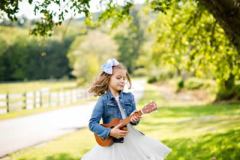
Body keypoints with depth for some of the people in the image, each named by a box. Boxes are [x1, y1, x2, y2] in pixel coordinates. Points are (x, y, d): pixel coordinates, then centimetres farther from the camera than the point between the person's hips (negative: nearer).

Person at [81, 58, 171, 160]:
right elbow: (92, 124, -13)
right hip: (112, 143, -4)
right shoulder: (103, 100, -10)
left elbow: (133, 118, 11)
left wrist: (135, 119, -11)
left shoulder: (129, 97, 3)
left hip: (131, 138, 4)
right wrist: (110, 132, -22)